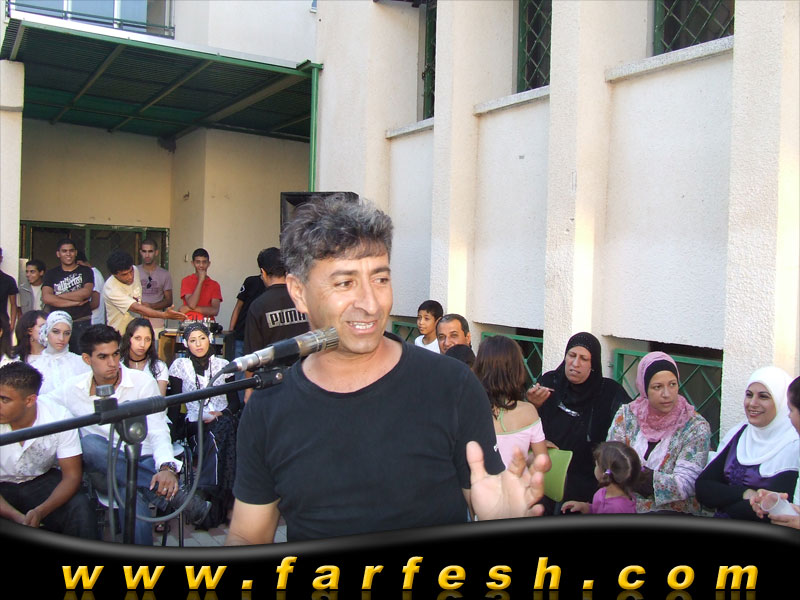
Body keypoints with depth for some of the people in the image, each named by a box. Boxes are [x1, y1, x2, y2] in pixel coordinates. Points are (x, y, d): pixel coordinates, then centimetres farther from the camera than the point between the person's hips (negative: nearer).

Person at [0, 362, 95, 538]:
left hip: (43, 480, 1)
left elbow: (72, 475, -15)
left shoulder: (58, 418, -19)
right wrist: (17, 517, -34)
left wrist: (40, 512, -32)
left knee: (79, 506, -27)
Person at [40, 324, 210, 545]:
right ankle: (173, 494, -35)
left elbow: (158, 431, -8)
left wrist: (167, 467, -26)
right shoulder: (73, 388, 9)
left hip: (142, 463, -3)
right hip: (101, 468, 3)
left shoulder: (143, 382, 0)